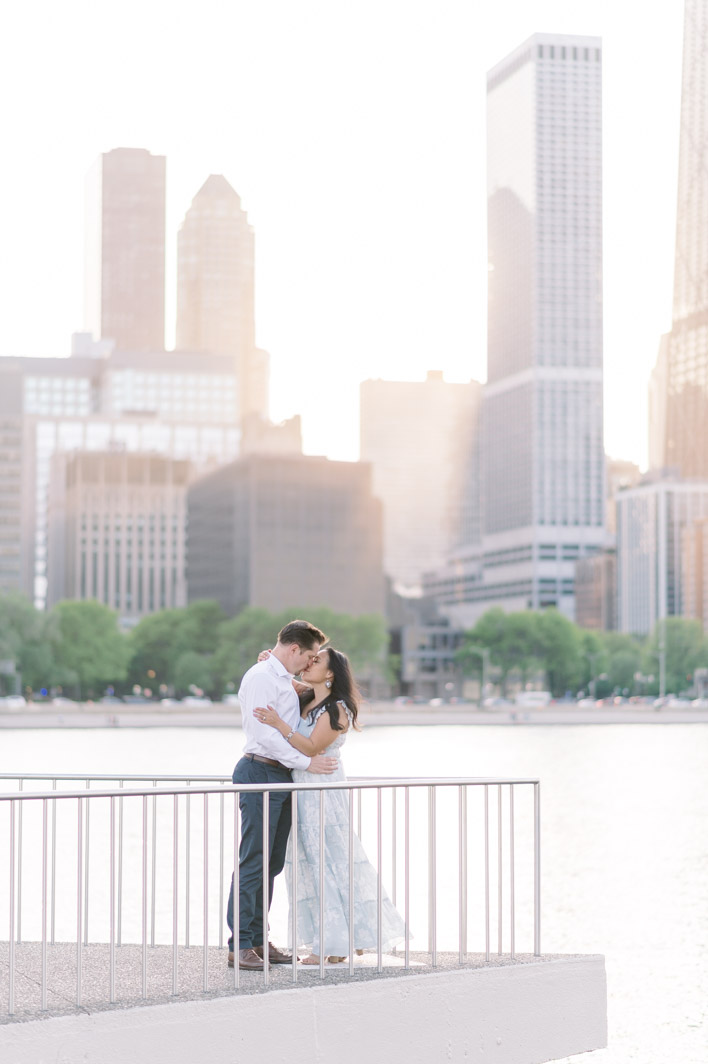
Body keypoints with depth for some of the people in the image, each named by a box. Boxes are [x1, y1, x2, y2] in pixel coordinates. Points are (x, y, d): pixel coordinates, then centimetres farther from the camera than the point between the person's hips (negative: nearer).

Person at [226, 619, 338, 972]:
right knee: (254, 862, -9)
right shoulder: (261, 677, -11)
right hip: (260, 773, -10)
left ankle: (257, 939, 16)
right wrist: (306, 762, -17)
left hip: (281, 776, 10)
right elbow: (265, 733, -19)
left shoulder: (285, 680, 20)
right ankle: (240, 946, -7)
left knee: (272, 863, 11)